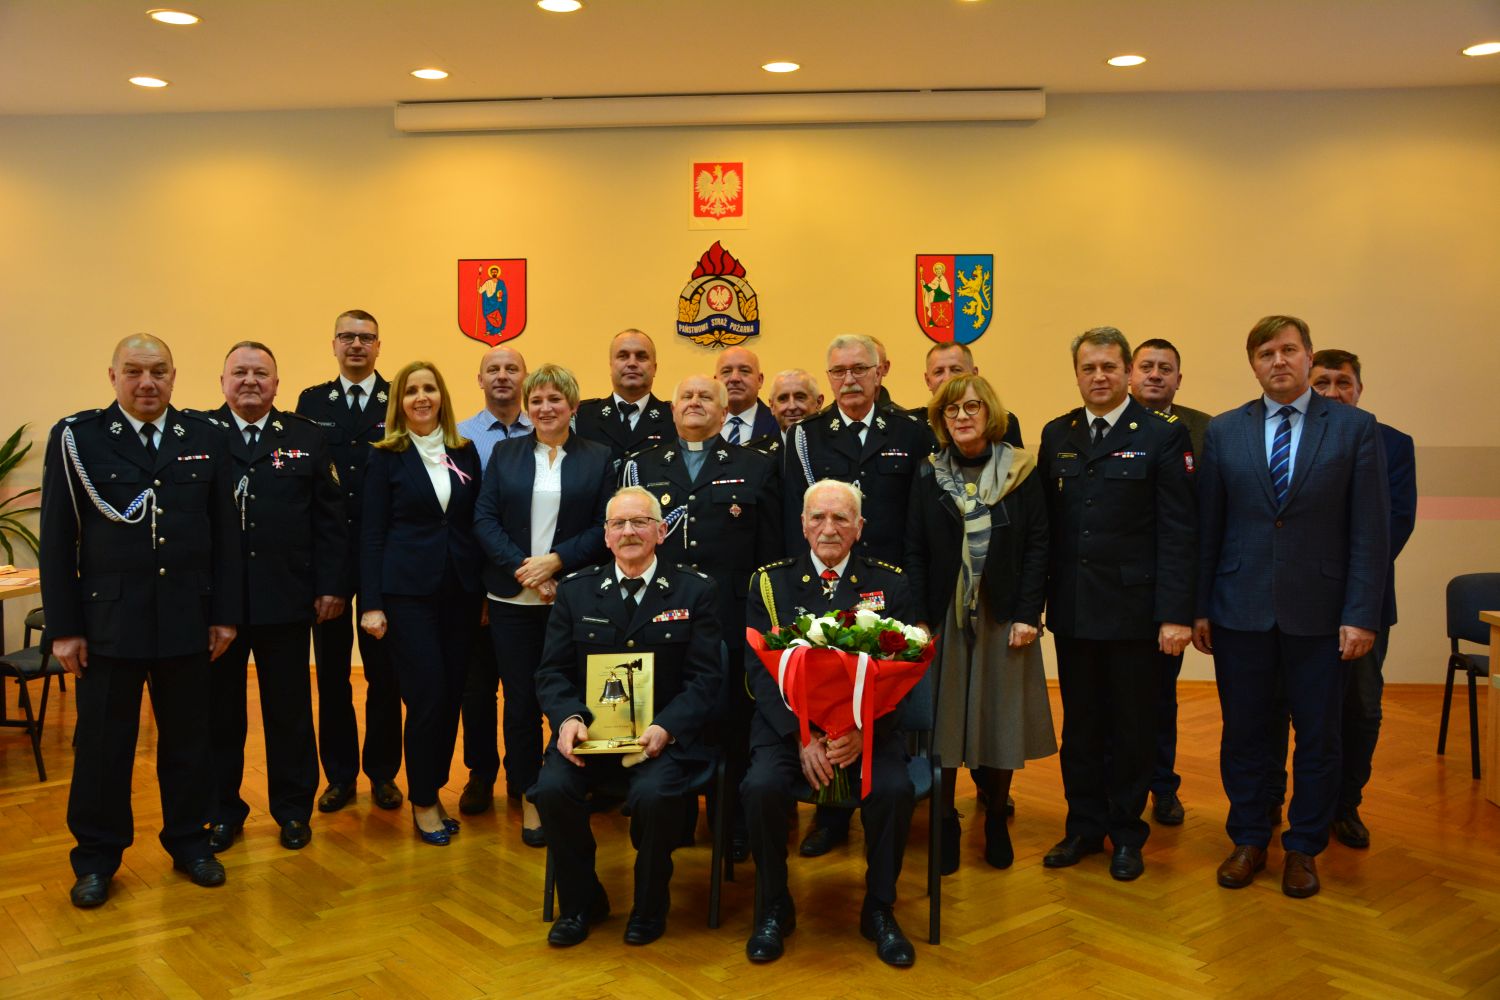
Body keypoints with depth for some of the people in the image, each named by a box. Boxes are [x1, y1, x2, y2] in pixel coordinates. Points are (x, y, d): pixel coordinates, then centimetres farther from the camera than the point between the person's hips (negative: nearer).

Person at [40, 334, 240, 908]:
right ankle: (96, 859, 25)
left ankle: (188, 840, 29)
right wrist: (63, 627, -5)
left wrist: (224, 613, 3)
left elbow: (224, 532, 6)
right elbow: (57, 540, -2)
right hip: (108, 620, -2)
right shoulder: (75, 438, -2)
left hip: (186, 619, 2)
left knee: (187, 740, 12)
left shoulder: (205, 438, 4)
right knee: (103, 745, 9)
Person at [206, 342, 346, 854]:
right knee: (220, 710, 12)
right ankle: (222, 810, 27)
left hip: (286, 599, 0)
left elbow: (330, 518, 2)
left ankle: (293, 810, 24)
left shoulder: (306, 438, 5)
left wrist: (331, 586, -3)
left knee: (290, 710, 10)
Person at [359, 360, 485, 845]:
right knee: (427, 696, -4)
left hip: (460, 590, 4)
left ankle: (433, 790, 23)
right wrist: (371, 603, -8)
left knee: (452, 694, 6)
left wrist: (485, 591, 5)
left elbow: (476, 522, 10)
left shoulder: (465, 452, 9)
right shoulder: (386, 457, -1)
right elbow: (372, 533, -3)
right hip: (409, 590, -4)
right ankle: (423, 803, 13)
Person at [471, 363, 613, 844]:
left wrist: (556, 560, -14)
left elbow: (604, 528, -1)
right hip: (513, 598, 1)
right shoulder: (505, 454, 9)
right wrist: (521, 567, -12)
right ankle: (529, 798, 16)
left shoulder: (597, 458, 5)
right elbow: (484, 518, 1)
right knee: (521, 700, 4)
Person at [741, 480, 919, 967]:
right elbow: (759, 669, -1)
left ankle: (879, 911, -1)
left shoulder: (890, 583, 7)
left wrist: (863, 731, -17)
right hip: (788, 722, 0)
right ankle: (774, 908, -2)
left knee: (895, 790, -27)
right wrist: (801, 736, -15)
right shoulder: (770, 581, 6)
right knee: (760, 787, -28)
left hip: (868, 726, 0)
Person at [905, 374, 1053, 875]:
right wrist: (920, 618, -7)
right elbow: (914, 551, 2)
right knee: (943, 721, 2)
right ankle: (945, 824, 14)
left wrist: (1028, 614, -9)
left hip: (1003, 616, 0)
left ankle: (996, 821, 22)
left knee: (1000, 719, 6)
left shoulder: (1021, 472, 1)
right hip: (944, 616, 1)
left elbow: (1037, 546, -1)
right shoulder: (928, 475, 4)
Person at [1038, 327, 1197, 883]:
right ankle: (1084, 827, 27)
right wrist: (1035, 600, 1)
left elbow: (1177, 531, -9)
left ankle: (1126, 833, 24)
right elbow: (1045, 524, 6)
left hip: (1132, 608, -3)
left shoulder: (1162, 436, -5)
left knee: (1131, 727, 9)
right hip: (1072, 608, 4)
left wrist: (1176, 613, -14)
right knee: (1079, 726, 13)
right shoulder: (1056, 436, 8)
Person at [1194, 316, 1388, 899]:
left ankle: (1303, 848, 26)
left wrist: (1362, 615, -9)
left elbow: (1370, 530, -4)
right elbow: (1208, 527, 5)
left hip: (1319, 611, -1)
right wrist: (1199, 607, 2)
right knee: (1244, 733, 10)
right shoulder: (1223, 432, 4)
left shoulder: (1354, 428, 0)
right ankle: (1249, 840, 27)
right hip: (1240, 610, 1)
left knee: (1318, 738, 9)